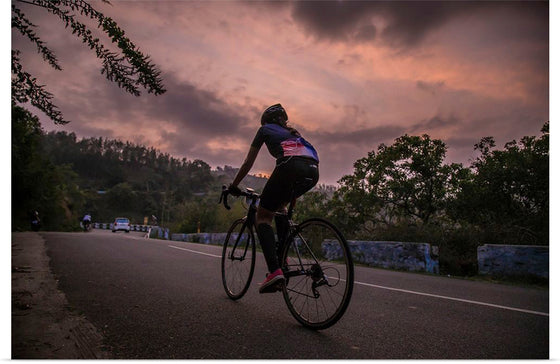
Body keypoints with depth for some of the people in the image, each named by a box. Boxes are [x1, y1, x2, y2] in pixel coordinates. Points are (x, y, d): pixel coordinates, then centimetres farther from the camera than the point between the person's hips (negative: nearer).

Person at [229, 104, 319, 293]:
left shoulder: (265, 129, 24)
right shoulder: (292, 133, 39)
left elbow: (248, 162, 24)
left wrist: (233, 186, 35)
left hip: (290, 168, -6)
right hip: (313, 172, 6)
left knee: (263, 215, 5)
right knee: (280, 206, 30)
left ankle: (275, 271, -13)